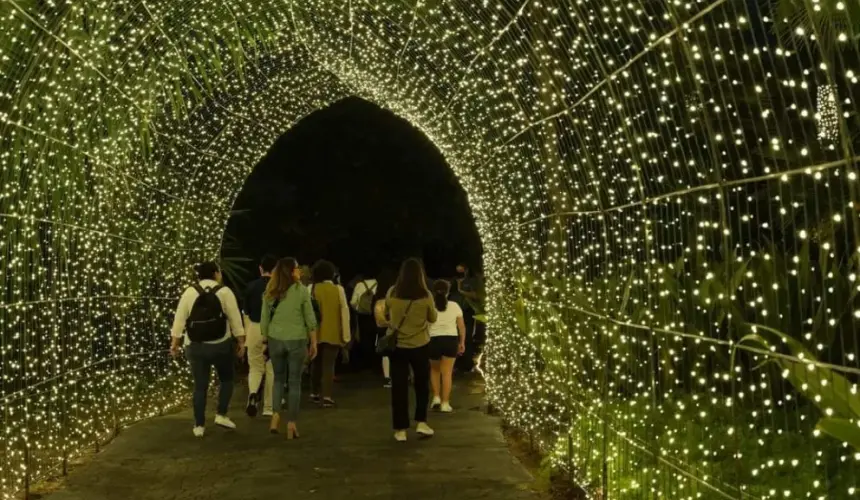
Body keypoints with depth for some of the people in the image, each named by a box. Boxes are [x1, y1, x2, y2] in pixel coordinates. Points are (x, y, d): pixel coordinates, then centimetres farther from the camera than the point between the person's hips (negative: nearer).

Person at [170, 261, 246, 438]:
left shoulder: (189, 292, 0)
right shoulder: (225, 292, -5)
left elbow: (179, 319, -1)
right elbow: (235, 319, -5)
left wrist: (175, 343, 5)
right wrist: (241, 342, 1)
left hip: (196, 347, 2)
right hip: (221, 346, -2)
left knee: (200, 386, 9)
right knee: (226, 379, 18)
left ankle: (199, 426, 11)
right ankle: (221, 415, 7)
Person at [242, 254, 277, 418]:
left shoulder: (252, 286, 0)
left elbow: (246, 312, 5)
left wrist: (246, 334, 16)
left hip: (255, 329, 1)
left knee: (255, 367, 13)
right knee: (272, 369, 10)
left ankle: (253, 393, -16)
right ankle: (268, 407, 14)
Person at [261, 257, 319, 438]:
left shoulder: (270, 292, 3)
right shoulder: (301, 290, -6)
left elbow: (264, 321, 6)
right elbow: (310, 320, -5)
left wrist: (266, 340, 16)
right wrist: (313, 343, 3)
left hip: (275, 340, 3)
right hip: (297, 340, -3)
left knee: (279, 378, 20)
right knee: (294, 382, 6)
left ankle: (275, 414, 6)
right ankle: (291, 424, 7)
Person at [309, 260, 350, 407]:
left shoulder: (312, 289, -2)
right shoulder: (338, 289, -4)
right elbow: (344, 312, -4)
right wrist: (346, 335, 1)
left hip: (316, 333, 2)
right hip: (333, 334, -2)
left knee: (316, 363, 17)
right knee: (329, 365, -1)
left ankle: (315, 393, 26)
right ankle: (326, 396, -9)